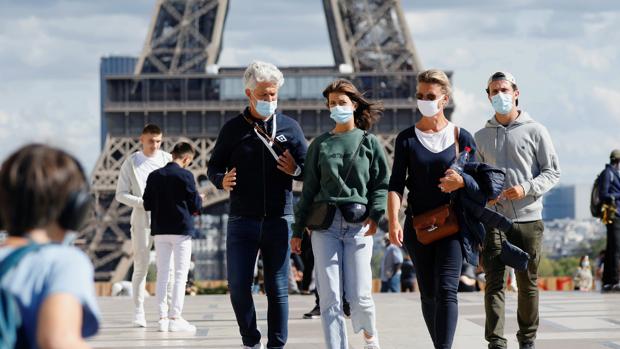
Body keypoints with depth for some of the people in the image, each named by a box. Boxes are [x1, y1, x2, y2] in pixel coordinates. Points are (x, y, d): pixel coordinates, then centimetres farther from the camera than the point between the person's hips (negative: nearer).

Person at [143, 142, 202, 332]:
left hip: (159, 230, 5)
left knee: (162, 274, 10)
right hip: (181, 229, -5)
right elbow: (195, 205, -7)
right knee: (180, 274, 0)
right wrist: (200, 200, 14)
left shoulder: (154, 176, 4)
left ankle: (163, 317, 8)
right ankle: (175, 317, -4)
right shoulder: (185, 175, -10)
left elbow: (147, 204, 6)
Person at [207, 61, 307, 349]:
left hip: (279, 220, 0)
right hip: (242, 220, 0)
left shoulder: (289, 127, 7)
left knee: (277, 289, 3)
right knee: (238, 286, -3)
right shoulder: (233, 128, 5)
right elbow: (214, 165, 11)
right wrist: (221, 180, -11)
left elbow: (309, 167, 10)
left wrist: (295, 170, -12)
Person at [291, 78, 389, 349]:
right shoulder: (320, 144, 13)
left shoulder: (369, 142, 9)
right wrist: (298, 230, 11)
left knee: (358, 295, -6)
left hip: (359, 224, -2)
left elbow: (382, 183, 5)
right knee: (329, 297, -6)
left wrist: (375, 215, -10)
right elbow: (309, 189, 14)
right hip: (326, 225, 2)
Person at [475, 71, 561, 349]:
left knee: (528, 283, 6)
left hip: (528, 218, -1)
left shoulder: (535, 131, 4)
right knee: (494, 282, -8)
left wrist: (527, 189, -13)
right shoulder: (481, 136, 13)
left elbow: (553, 171, 3)